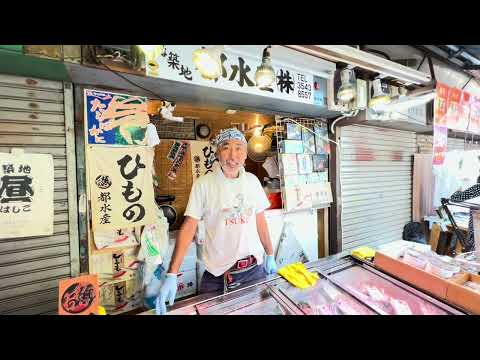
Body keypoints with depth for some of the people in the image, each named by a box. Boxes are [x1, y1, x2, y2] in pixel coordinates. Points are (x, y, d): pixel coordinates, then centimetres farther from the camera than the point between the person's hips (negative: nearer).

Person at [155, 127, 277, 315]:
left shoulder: (252, 180, -1)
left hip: (255, 268, 4)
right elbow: (188, 227, -12)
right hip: (217, 274, -3)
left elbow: (260, 220, 5)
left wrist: (270, 255, 10)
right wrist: (171, 274, -15)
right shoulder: (203, 184, -13)